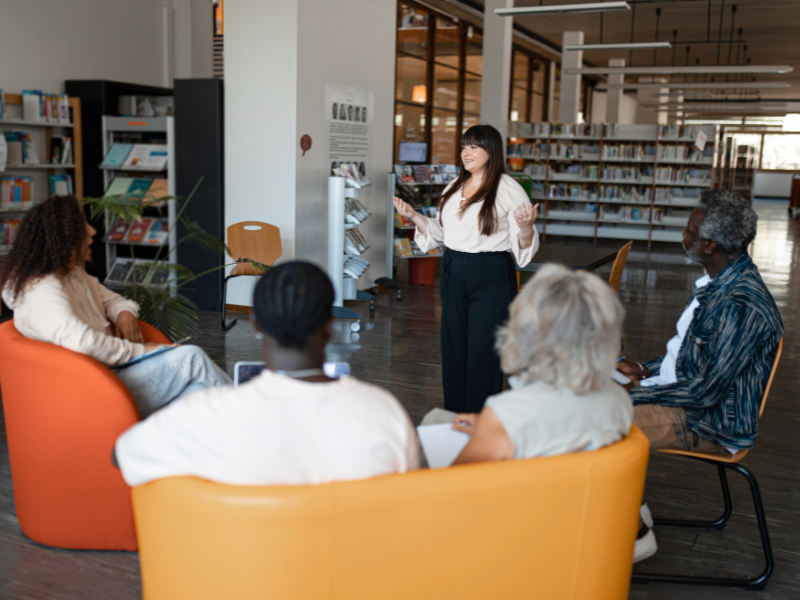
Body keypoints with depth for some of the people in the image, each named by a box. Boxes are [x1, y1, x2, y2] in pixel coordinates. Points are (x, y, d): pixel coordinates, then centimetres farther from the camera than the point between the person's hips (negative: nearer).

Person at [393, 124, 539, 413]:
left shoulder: (509, 189, -8)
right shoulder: (455, 186, 11)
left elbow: (525, 246, -9)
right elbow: (440, 232, 18)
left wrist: (526, 227, -29)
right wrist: (414, 216, 6)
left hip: (491, 277, -6)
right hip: (454, 272, 6)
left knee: (483, 352, -1)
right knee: (453, 348, 12)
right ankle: (453, 419, 26)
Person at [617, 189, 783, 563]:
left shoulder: (742, 306, -27)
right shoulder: (718, 284, 7)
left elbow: (705, 391, -26)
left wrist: (638, 396, -17)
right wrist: (645, 370, 6)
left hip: (714, 421, -10)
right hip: (689, 396, 10)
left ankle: (637, 533, 0)